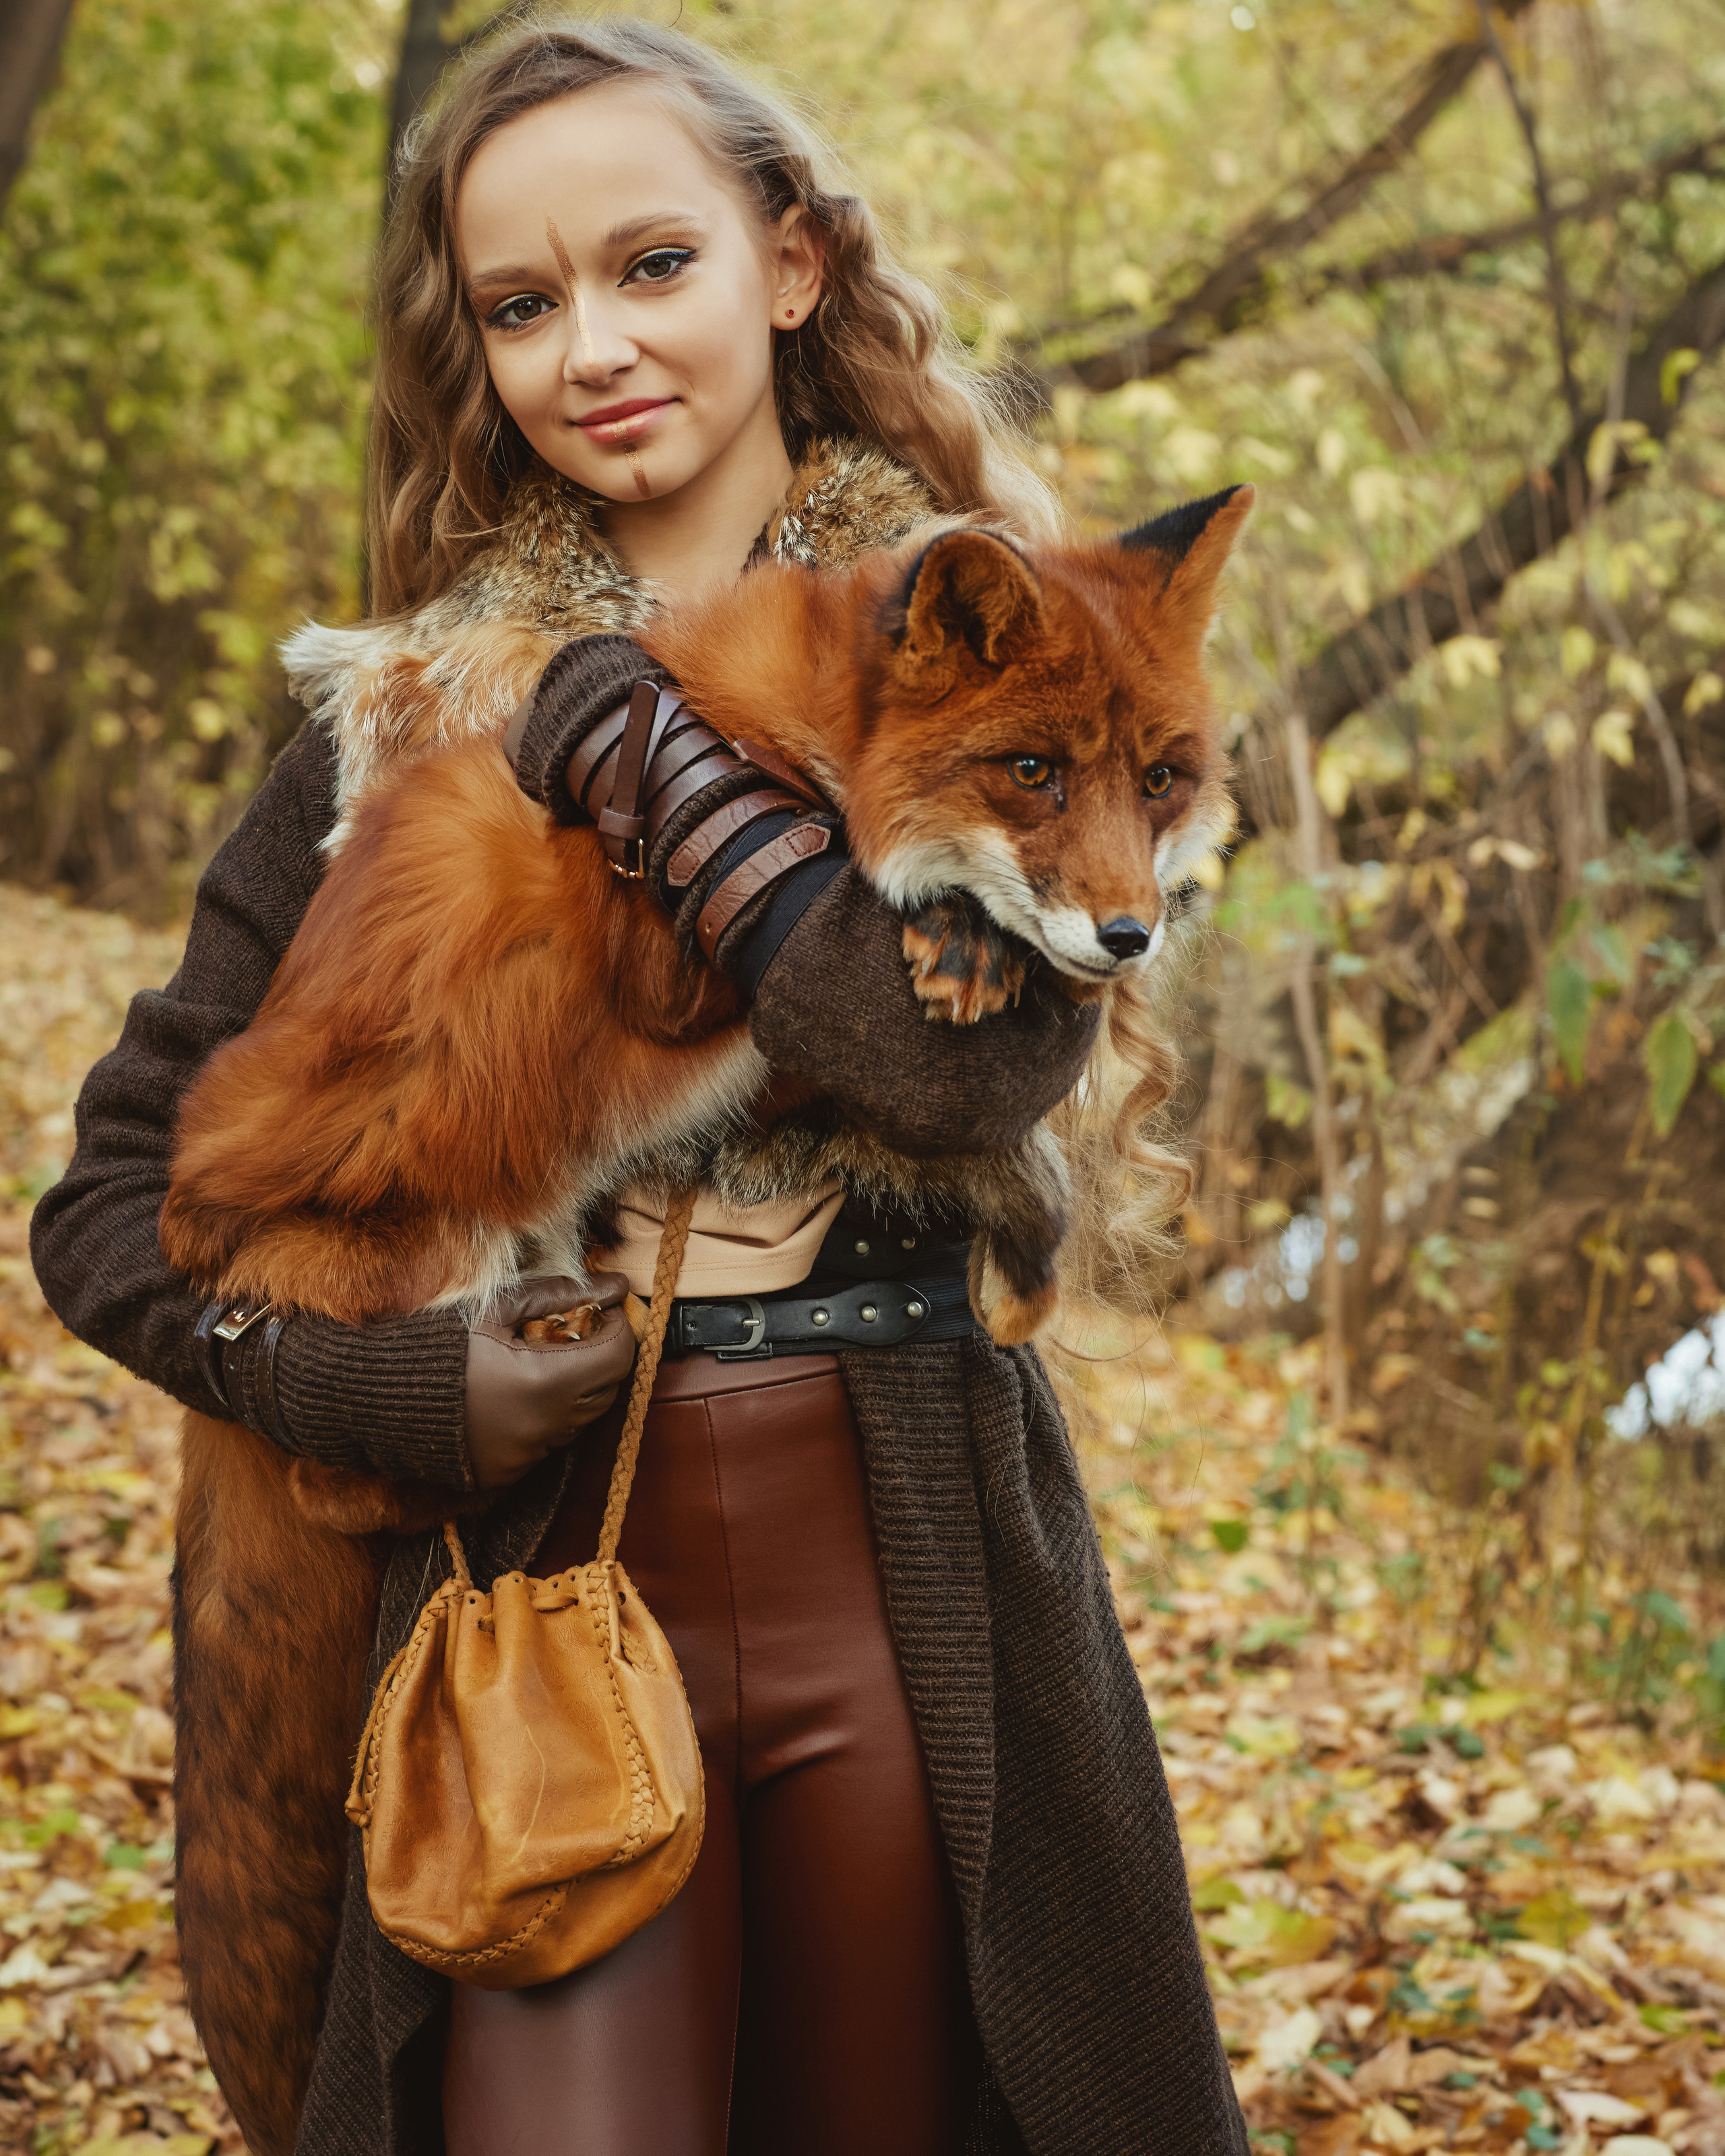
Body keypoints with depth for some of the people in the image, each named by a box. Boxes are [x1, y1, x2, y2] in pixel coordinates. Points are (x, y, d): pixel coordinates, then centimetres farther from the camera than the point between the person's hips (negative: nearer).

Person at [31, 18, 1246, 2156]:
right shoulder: (404, 712, 6)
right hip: (548, 1567, 0)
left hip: (906, 1574, 0)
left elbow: (985, 1043, -17)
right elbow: (112, 1202, 7)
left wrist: (628, 733, -13)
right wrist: (410, 1383, -9)